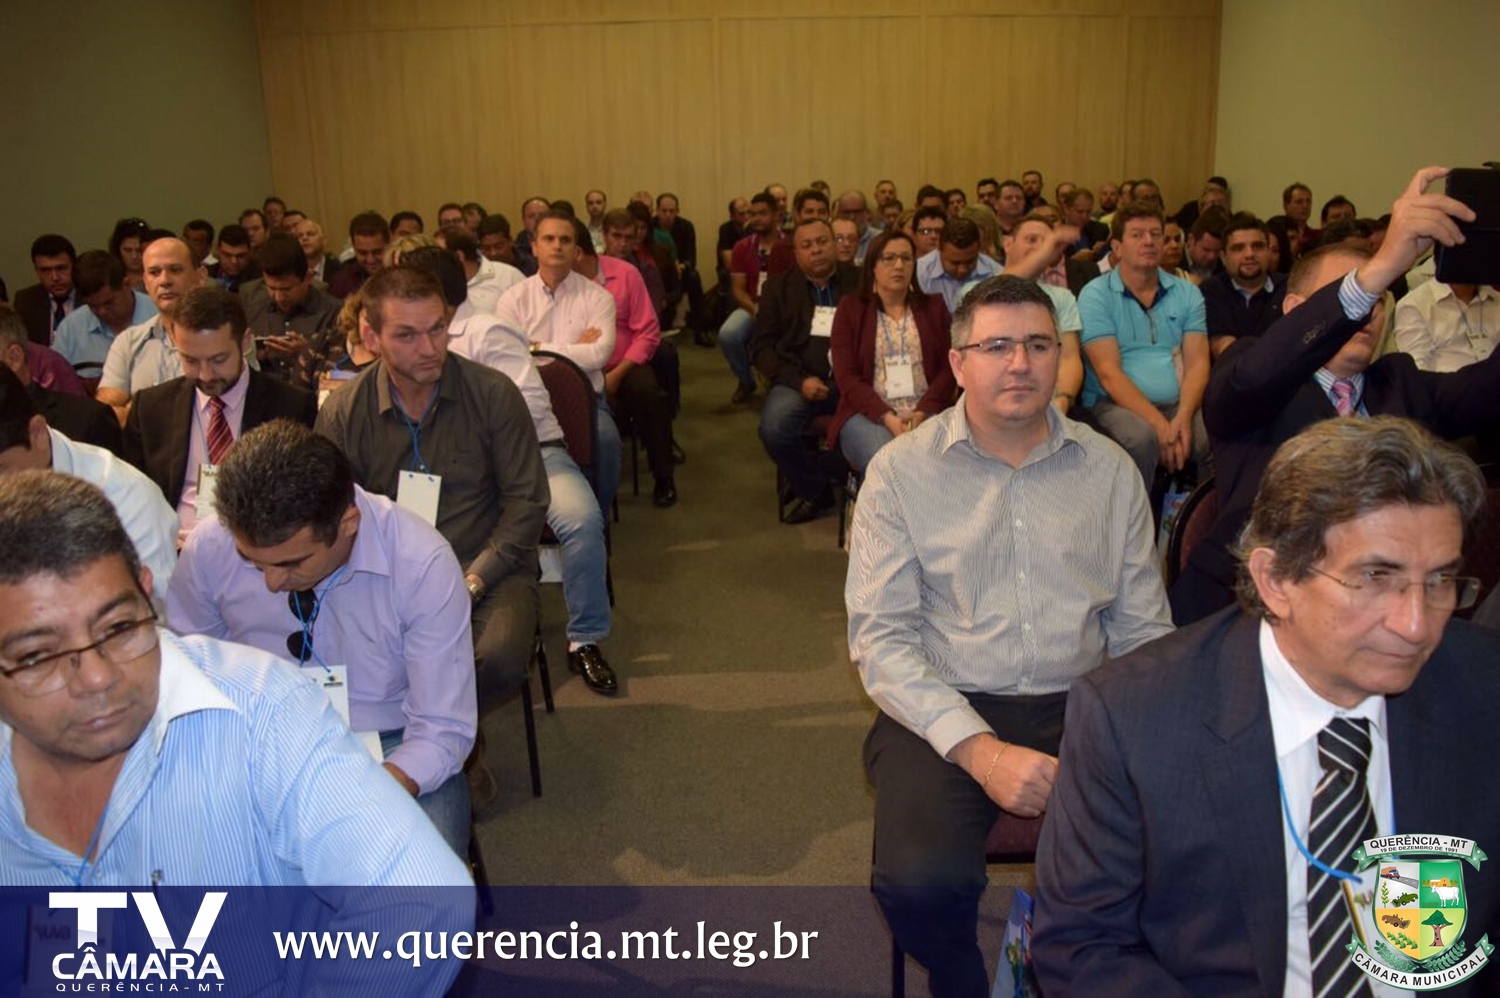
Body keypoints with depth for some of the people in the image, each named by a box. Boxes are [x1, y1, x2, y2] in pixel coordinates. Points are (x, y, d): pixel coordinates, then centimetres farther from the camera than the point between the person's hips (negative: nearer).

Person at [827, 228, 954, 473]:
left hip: (925, 412, 2)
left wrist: (922, 413, -11)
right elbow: (846, 377, 1)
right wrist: (888, 418, -13)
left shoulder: (933, 307, 17)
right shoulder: (850, 308, 11)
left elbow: (947, 369, 8)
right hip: (868, 414, -2)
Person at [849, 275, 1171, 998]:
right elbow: (879, 638, -6)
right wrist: (980, 750, -17)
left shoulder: (1109, 470, 8)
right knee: (919, 882, -27)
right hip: (944, 715, -2)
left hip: (1079, 708, 3)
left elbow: (1142, 632, 10)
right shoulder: (901, 470, 0)